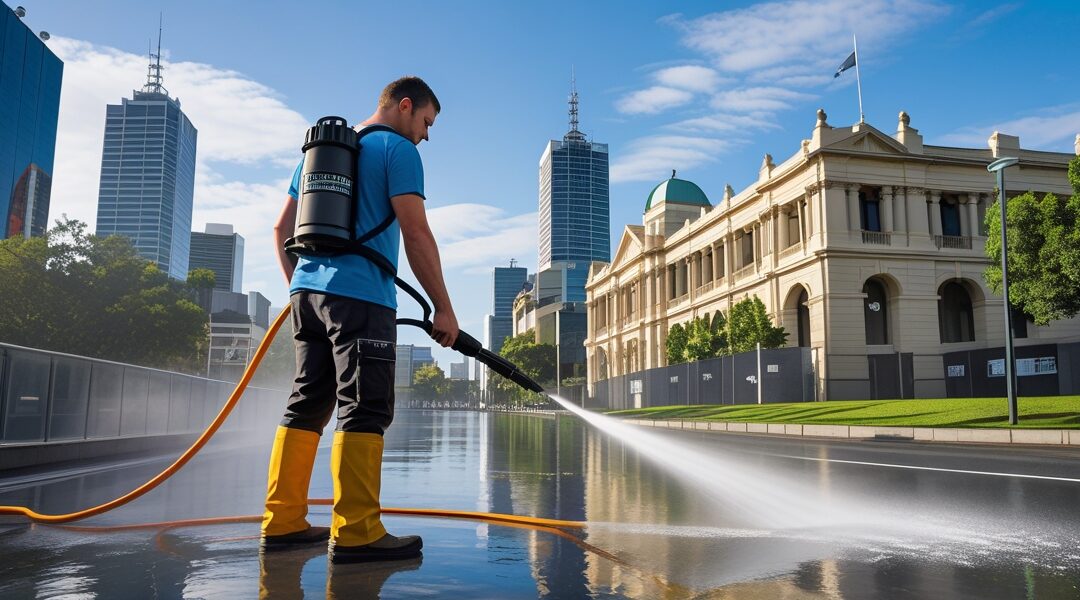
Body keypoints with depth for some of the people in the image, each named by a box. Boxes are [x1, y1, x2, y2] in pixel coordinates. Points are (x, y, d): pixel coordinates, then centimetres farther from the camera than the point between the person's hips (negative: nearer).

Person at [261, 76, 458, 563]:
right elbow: (416, 234, -10)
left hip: (307, 292, 8)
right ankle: (355, 534, -8)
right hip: (360, 297, -8)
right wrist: (443, 308, -7)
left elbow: (281, 229, 23)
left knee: (307, 404, 10)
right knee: (365, 410, -7)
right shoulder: (397, 149, 0)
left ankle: (283, 523, 12)